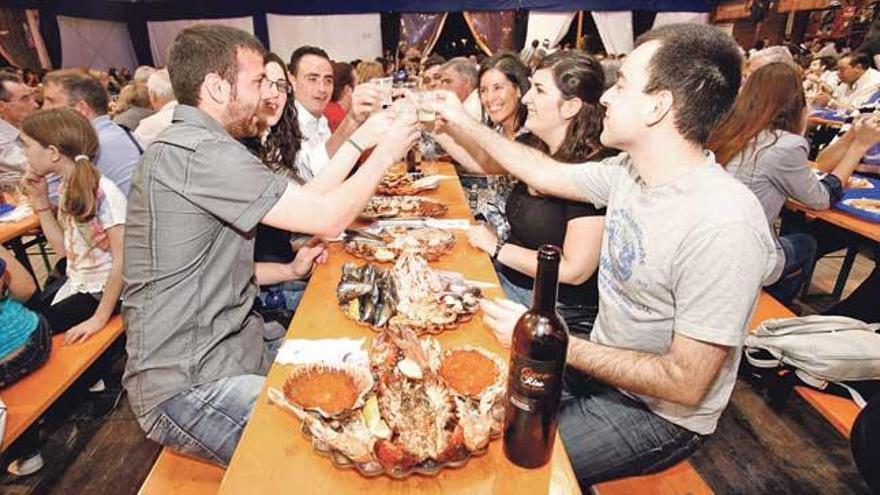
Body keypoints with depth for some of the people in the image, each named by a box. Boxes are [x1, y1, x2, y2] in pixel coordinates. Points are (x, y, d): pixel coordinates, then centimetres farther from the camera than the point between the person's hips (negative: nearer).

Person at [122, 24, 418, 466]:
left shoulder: (199, 146, 9)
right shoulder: (198, 152, -23)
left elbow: (302, 202, 8)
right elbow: (327, 217, -22)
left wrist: (361, 140, 8)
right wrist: (385, 153, -8)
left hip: (231, 340, 9)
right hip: (188, 385, -9)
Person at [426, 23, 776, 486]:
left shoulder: (723, 226, -31)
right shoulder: (630, 169, -7)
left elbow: (686, 384, -26)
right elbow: (549, 175, 7)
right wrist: (465, 124, 12)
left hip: (659, 412, -6)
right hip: (598, 363, 7)